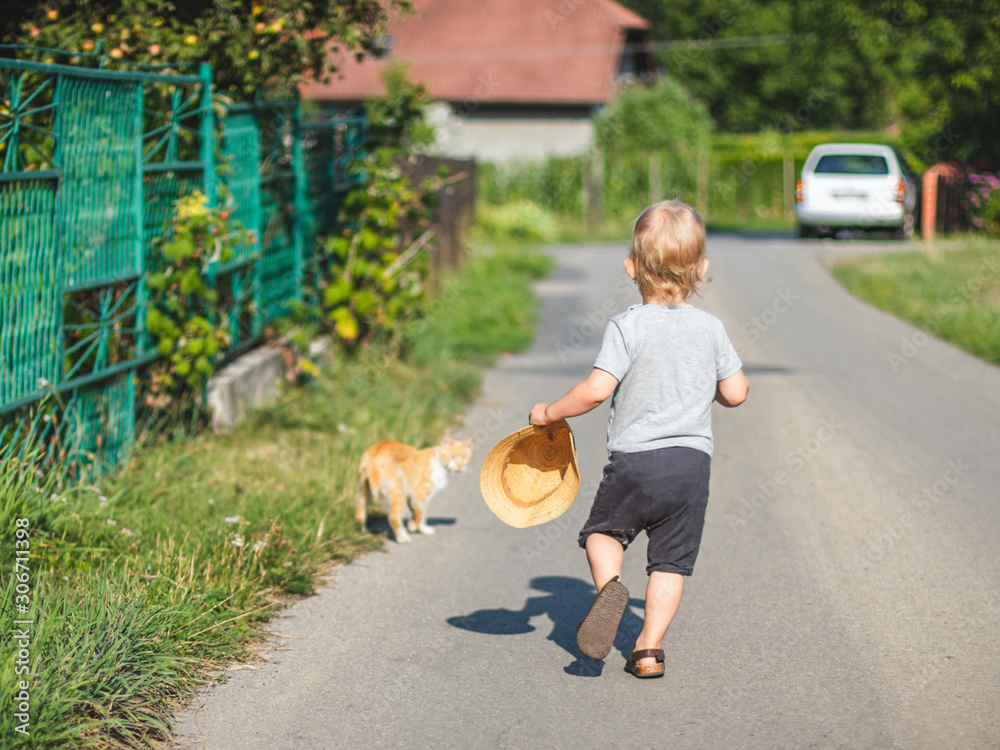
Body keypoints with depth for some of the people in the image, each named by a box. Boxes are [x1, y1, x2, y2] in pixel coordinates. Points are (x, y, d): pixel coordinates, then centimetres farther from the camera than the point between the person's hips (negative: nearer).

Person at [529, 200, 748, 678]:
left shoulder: (628, 326, -8)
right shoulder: (710, 329, 4)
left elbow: (596, 390, -16)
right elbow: (736, 392, 8)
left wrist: (549, 413, -2)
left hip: (636, 458, -3)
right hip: (693, 459, 3)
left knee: (604, 530, 20)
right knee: (671, 561, 11)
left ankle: (609, 586, -9)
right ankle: (649, 648, 5)